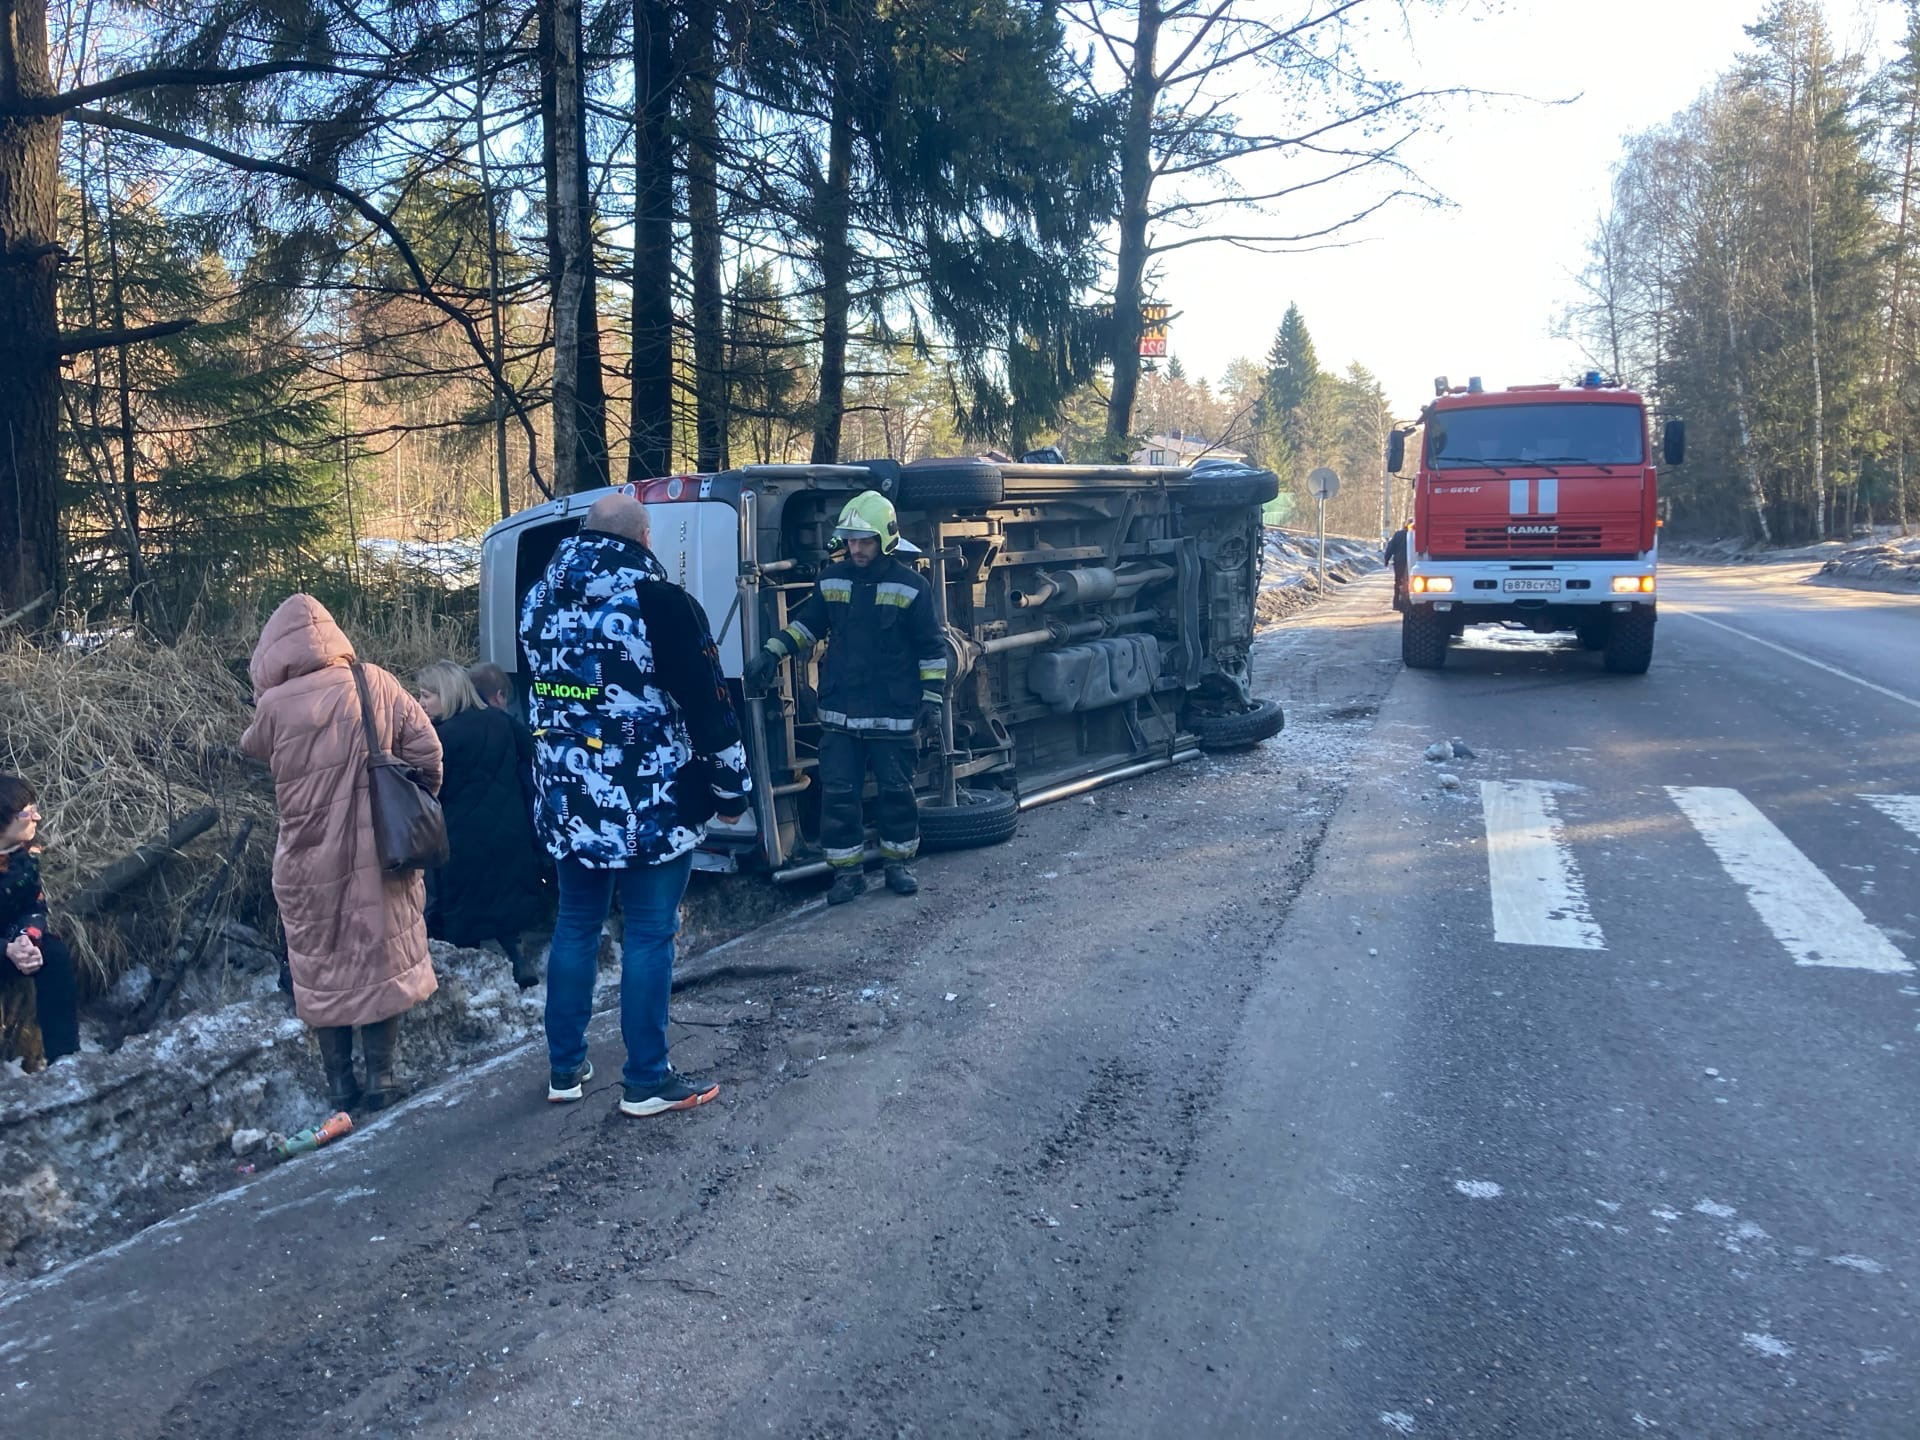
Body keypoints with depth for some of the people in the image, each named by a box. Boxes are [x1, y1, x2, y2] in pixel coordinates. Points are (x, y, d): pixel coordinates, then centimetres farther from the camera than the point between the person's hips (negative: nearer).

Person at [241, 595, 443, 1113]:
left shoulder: (275, 705, -12)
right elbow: (426, 750, -5)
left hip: (312, 861, -1)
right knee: (381, 958, 12)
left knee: (322, 967, 13)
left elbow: (253, 747, 10)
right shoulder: (377, 684, -7)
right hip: (380, 851, 1)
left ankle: (340, 1084, 20)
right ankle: (380, 1078, 15)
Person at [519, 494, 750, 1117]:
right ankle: (646, 1082, 10)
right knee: (649, 936, 2)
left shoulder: (538, 601, 7)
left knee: (575, 927, 15)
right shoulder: (660, 603, -15)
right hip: (651, 808, -6)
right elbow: (707, 705, -13)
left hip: (567, 803, 6)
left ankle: (565, 1069, 24)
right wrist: (731, 788, -2)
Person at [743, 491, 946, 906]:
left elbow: (931, 648, -1)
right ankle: (847, 871, 14)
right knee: (838, 793, 3)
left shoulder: (911, 586, -6)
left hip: (893, 713, -3)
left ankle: (898, 863, 27)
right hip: (840, 712, 3)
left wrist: (933, 697, -5)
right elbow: (806, 624, 16)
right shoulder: (831, 579, 5)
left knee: (896, 791, 9)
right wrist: (771, 654, 5)